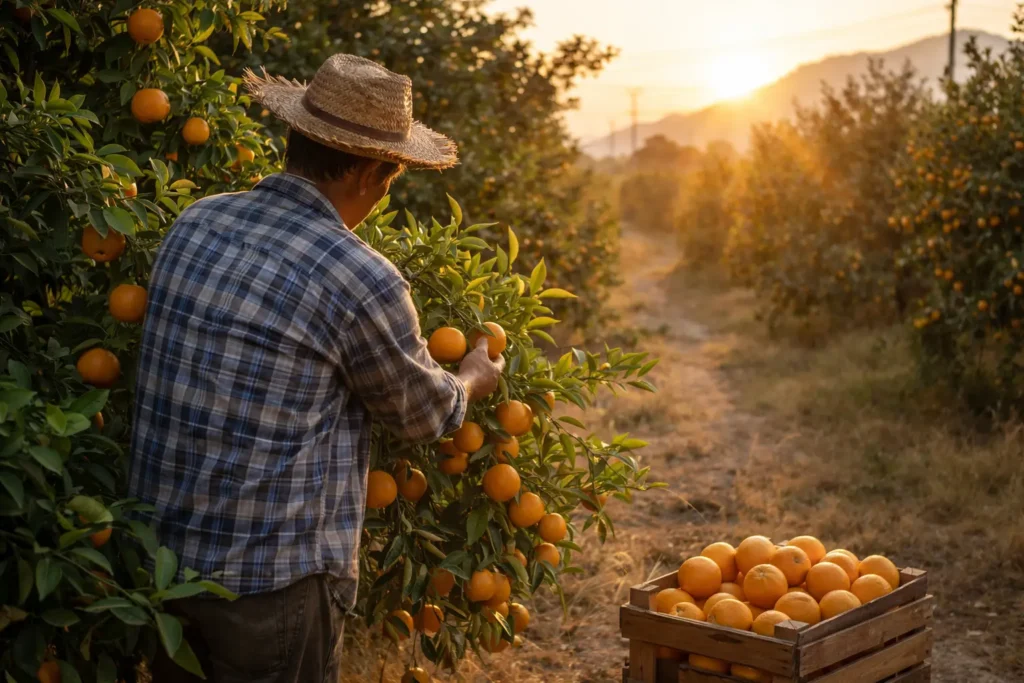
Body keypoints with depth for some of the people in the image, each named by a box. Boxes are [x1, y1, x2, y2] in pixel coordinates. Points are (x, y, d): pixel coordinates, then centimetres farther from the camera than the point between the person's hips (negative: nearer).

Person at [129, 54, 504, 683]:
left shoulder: (194, 223, 0)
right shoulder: (361, 282, -19)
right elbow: (424, 413, -1)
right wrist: (473, 381, 22)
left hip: (160, 554, 7)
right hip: (271, 579, -6)